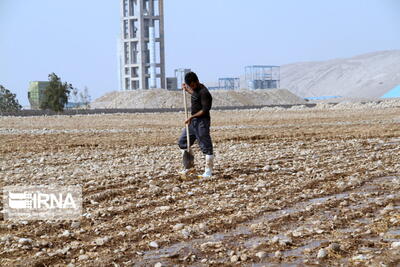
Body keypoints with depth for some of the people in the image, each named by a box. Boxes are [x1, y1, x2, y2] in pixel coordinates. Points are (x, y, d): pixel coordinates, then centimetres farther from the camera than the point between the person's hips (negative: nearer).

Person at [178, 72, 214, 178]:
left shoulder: (204, 92, -18)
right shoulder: (196, 89, 10)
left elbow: (205, 110, -21)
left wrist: (192, 117, -22)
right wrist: (186, 90, 23)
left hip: (202, 122, -10)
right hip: (193, 121, 10)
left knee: (206, 146, -5)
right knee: (182, 141, 14)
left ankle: (208, 172, -2)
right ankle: (189, 165, 24)